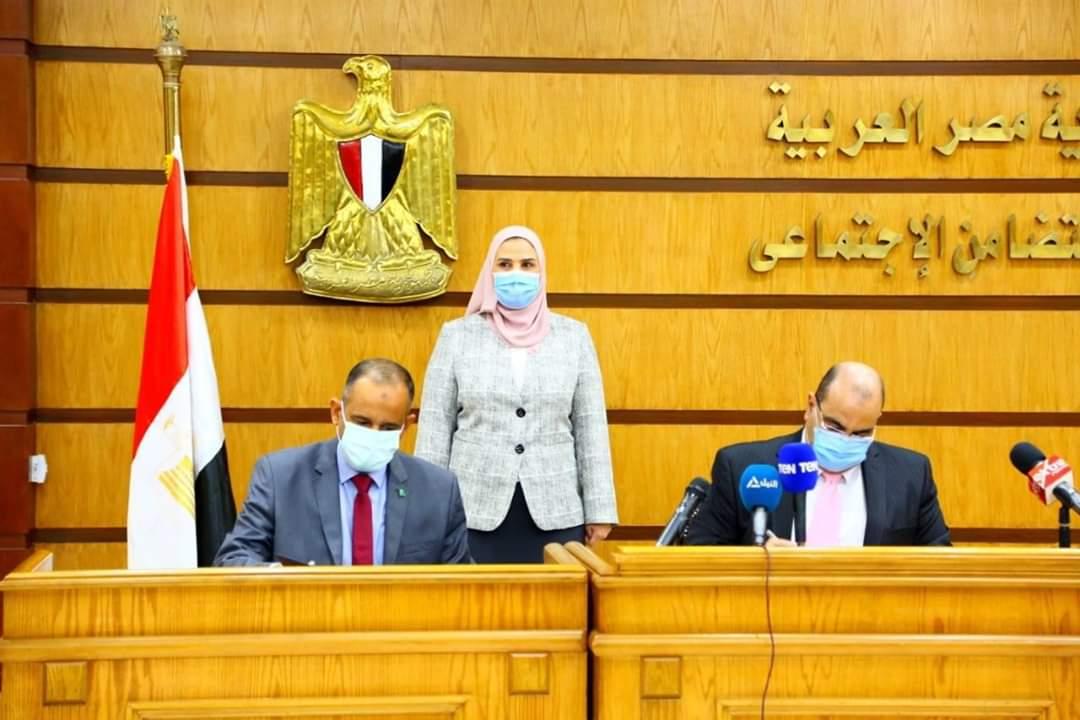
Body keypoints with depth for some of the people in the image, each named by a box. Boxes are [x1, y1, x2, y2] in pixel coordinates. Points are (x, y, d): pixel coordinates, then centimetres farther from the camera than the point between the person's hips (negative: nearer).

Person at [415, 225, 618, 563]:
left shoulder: (573, 336, 5)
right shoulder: (457, 335, 3)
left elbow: (590, 427, 5)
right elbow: (435, 427, 4)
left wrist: (599, 509, 2)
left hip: (556, 514, 1)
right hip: (475, 513, -1)